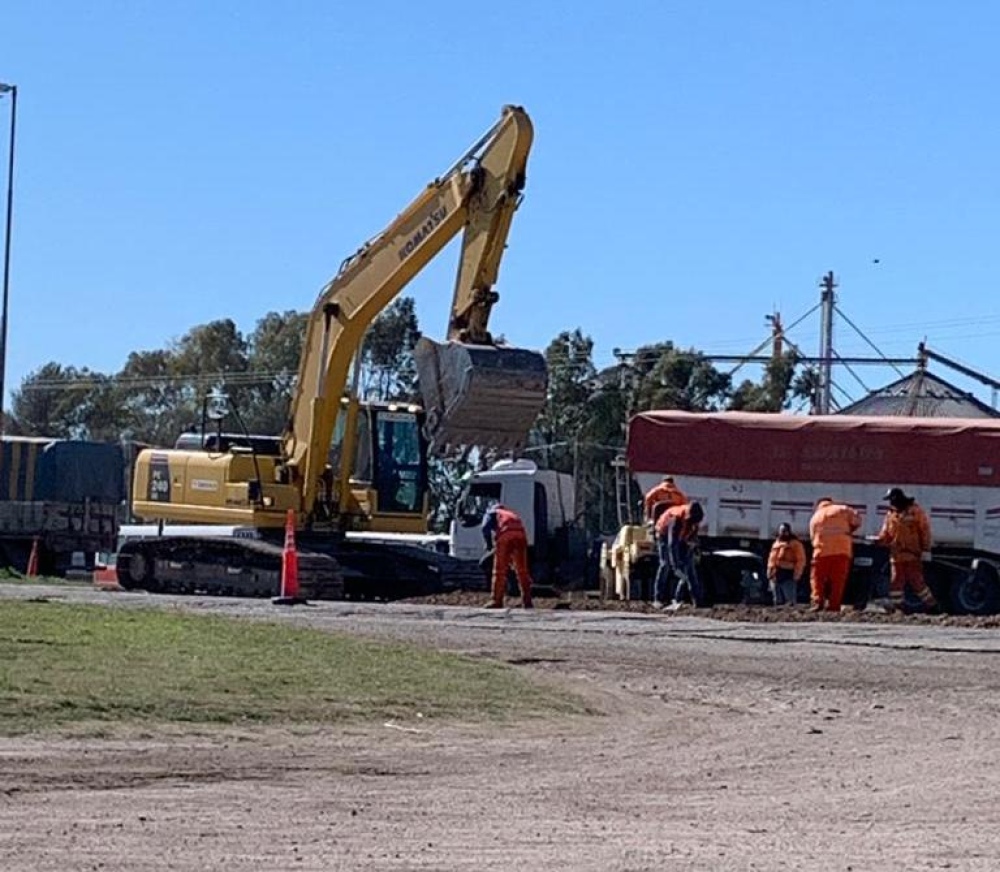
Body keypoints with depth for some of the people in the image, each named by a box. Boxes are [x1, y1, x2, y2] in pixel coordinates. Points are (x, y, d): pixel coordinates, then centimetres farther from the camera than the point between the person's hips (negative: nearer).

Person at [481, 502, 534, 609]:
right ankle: (527, 600, 10)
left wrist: (489, 545, 17)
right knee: (522, 571, 10)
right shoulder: (512, 513, 41)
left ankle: (497, 600, -2)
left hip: (505, 534, -4)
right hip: (520, 534, 4)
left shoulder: (490, 513, 27)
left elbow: (486, 528, 7)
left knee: (500, 571, 1)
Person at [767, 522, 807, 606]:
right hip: (775, 576, 7)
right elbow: (771, 559, 25)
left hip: (788, 576, -7)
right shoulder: (776, 543, 22)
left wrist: (796, 575, -13)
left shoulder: (795, 543, 3)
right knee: (778, 602, 8)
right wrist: (769, 572, 15)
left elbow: (801, 560, -4)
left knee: (790, 602, -13)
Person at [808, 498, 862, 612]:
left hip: (822, 551, 1)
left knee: (817, 578, 7)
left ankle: (817, 601, -10)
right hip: (842, 551, -1)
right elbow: (856, 519, 5)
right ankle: (833, 605, -4)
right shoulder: (841, 509, 12)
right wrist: (850, 531, 18)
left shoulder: (815, 517, 19)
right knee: (838, 580, 3)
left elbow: (813, 537, 17)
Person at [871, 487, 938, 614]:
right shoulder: (891, 514, 14)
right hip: (896, 554, 6)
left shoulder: (916, 511, -3)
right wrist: (879, 539, -7)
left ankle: (931, 604, 4)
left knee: (916, 581, -6)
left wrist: (926, 550, -10)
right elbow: (886, 534, 13)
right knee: (895, 581, 5)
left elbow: (925, 531, -5)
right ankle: (896, 606, 11)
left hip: (912, 555, -6)